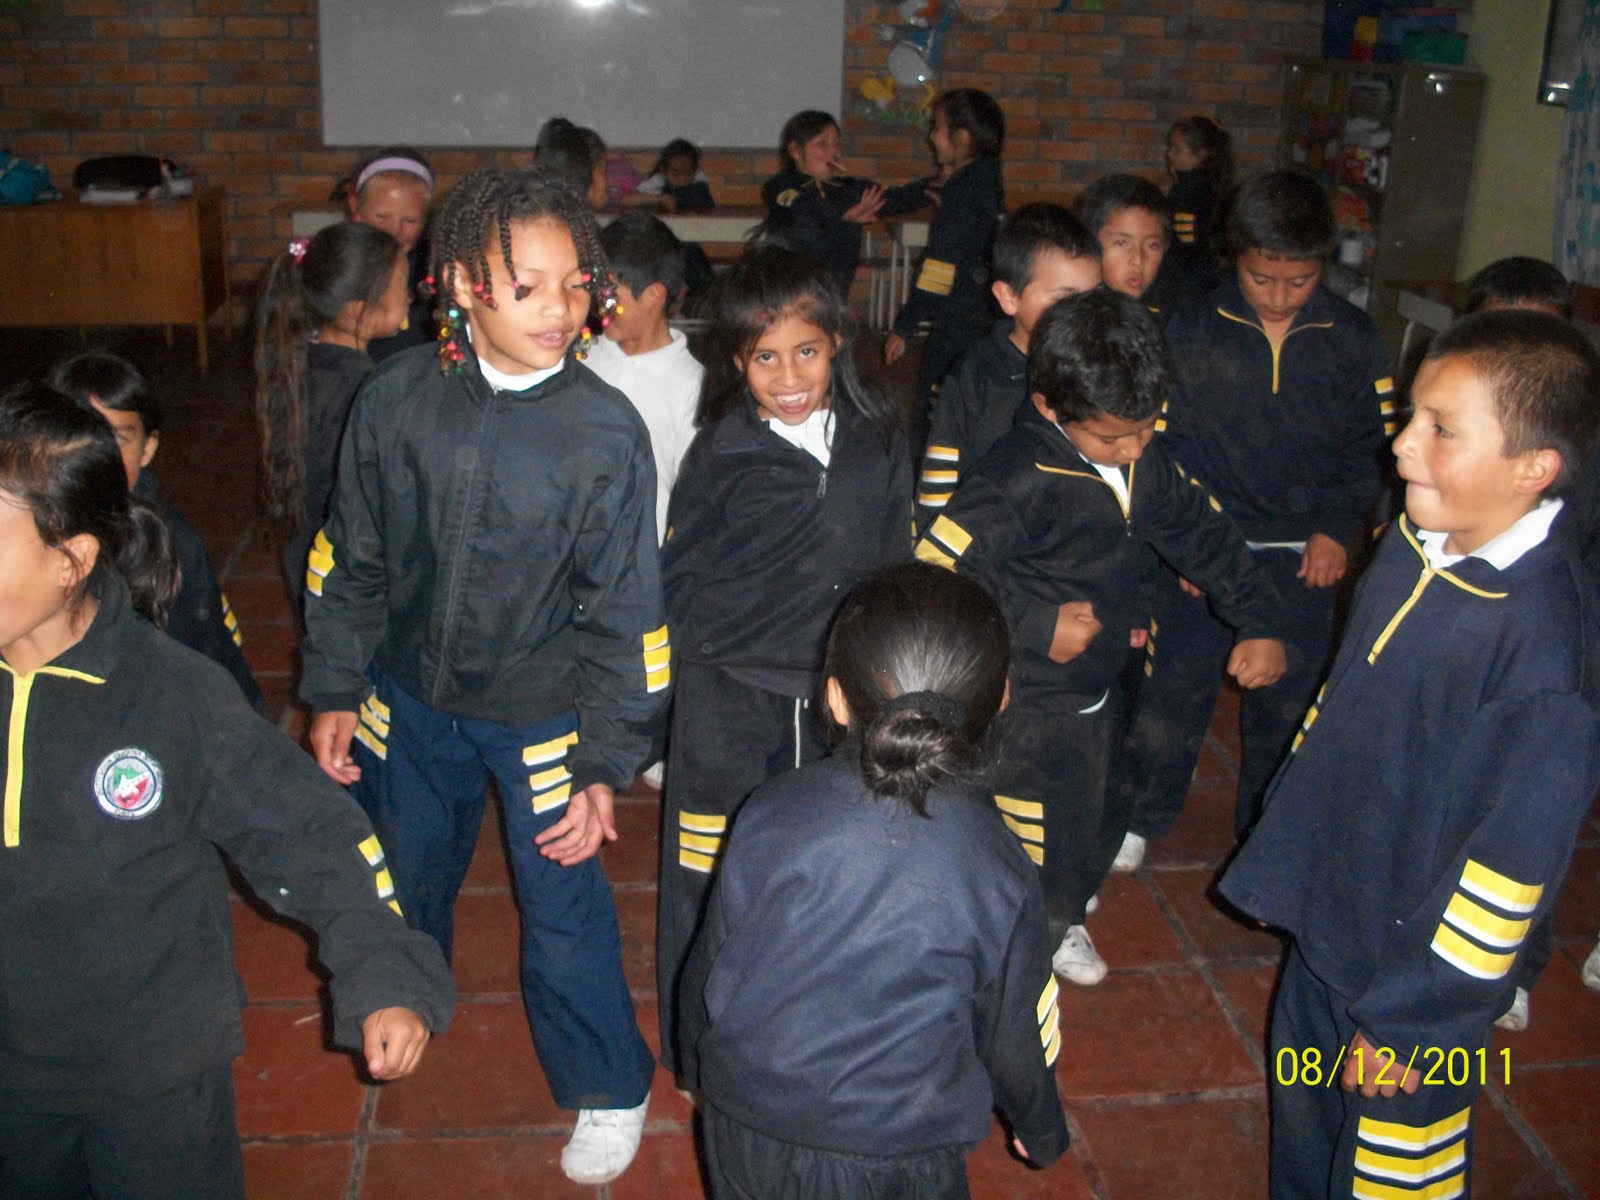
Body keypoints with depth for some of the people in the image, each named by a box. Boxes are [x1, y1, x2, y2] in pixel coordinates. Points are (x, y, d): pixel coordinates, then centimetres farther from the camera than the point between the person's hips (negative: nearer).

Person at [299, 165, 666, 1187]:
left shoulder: (606, 430, -19)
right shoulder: (396, 401, -12)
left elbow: (624, 614, -13)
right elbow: (349, 561, 1)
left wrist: (605, 764, -13)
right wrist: (334, 693, 3)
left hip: (541, 711, -3)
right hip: (411, 699, 3)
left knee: (564, 909, 8)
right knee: (405, 872, 25)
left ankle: (608, 1088, 34)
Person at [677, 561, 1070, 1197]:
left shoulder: (770, 815, -16)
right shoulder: (997, 870, -20)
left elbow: (709, 966, -3)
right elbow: (1015, 1035, -6)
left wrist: (700, 1068, 19)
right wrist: (1041, 1131, 16)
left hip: (740, 1143, 2)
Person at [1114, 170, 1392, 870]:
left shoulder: (1353, 340, -1)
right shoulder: (1192, 332, -4)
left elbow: (1371, 446, 6)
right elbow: (1166, 440, 0)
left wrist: (1339, 530, -5)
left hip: (1303, 555, 1)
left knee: (1289, 701, 9)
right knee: (1175, 688, 5)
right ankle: (1143, 816, 26)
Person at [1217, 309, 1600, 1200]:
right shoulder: (1411, 549, -5)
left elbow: (1513, 866, -25)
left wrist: (1411, 1020, -17)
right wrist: (1288, 852, 16)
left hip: (1418, 962, -7)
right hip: (1327, 922, 7)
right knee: (1303, 1121, 26)